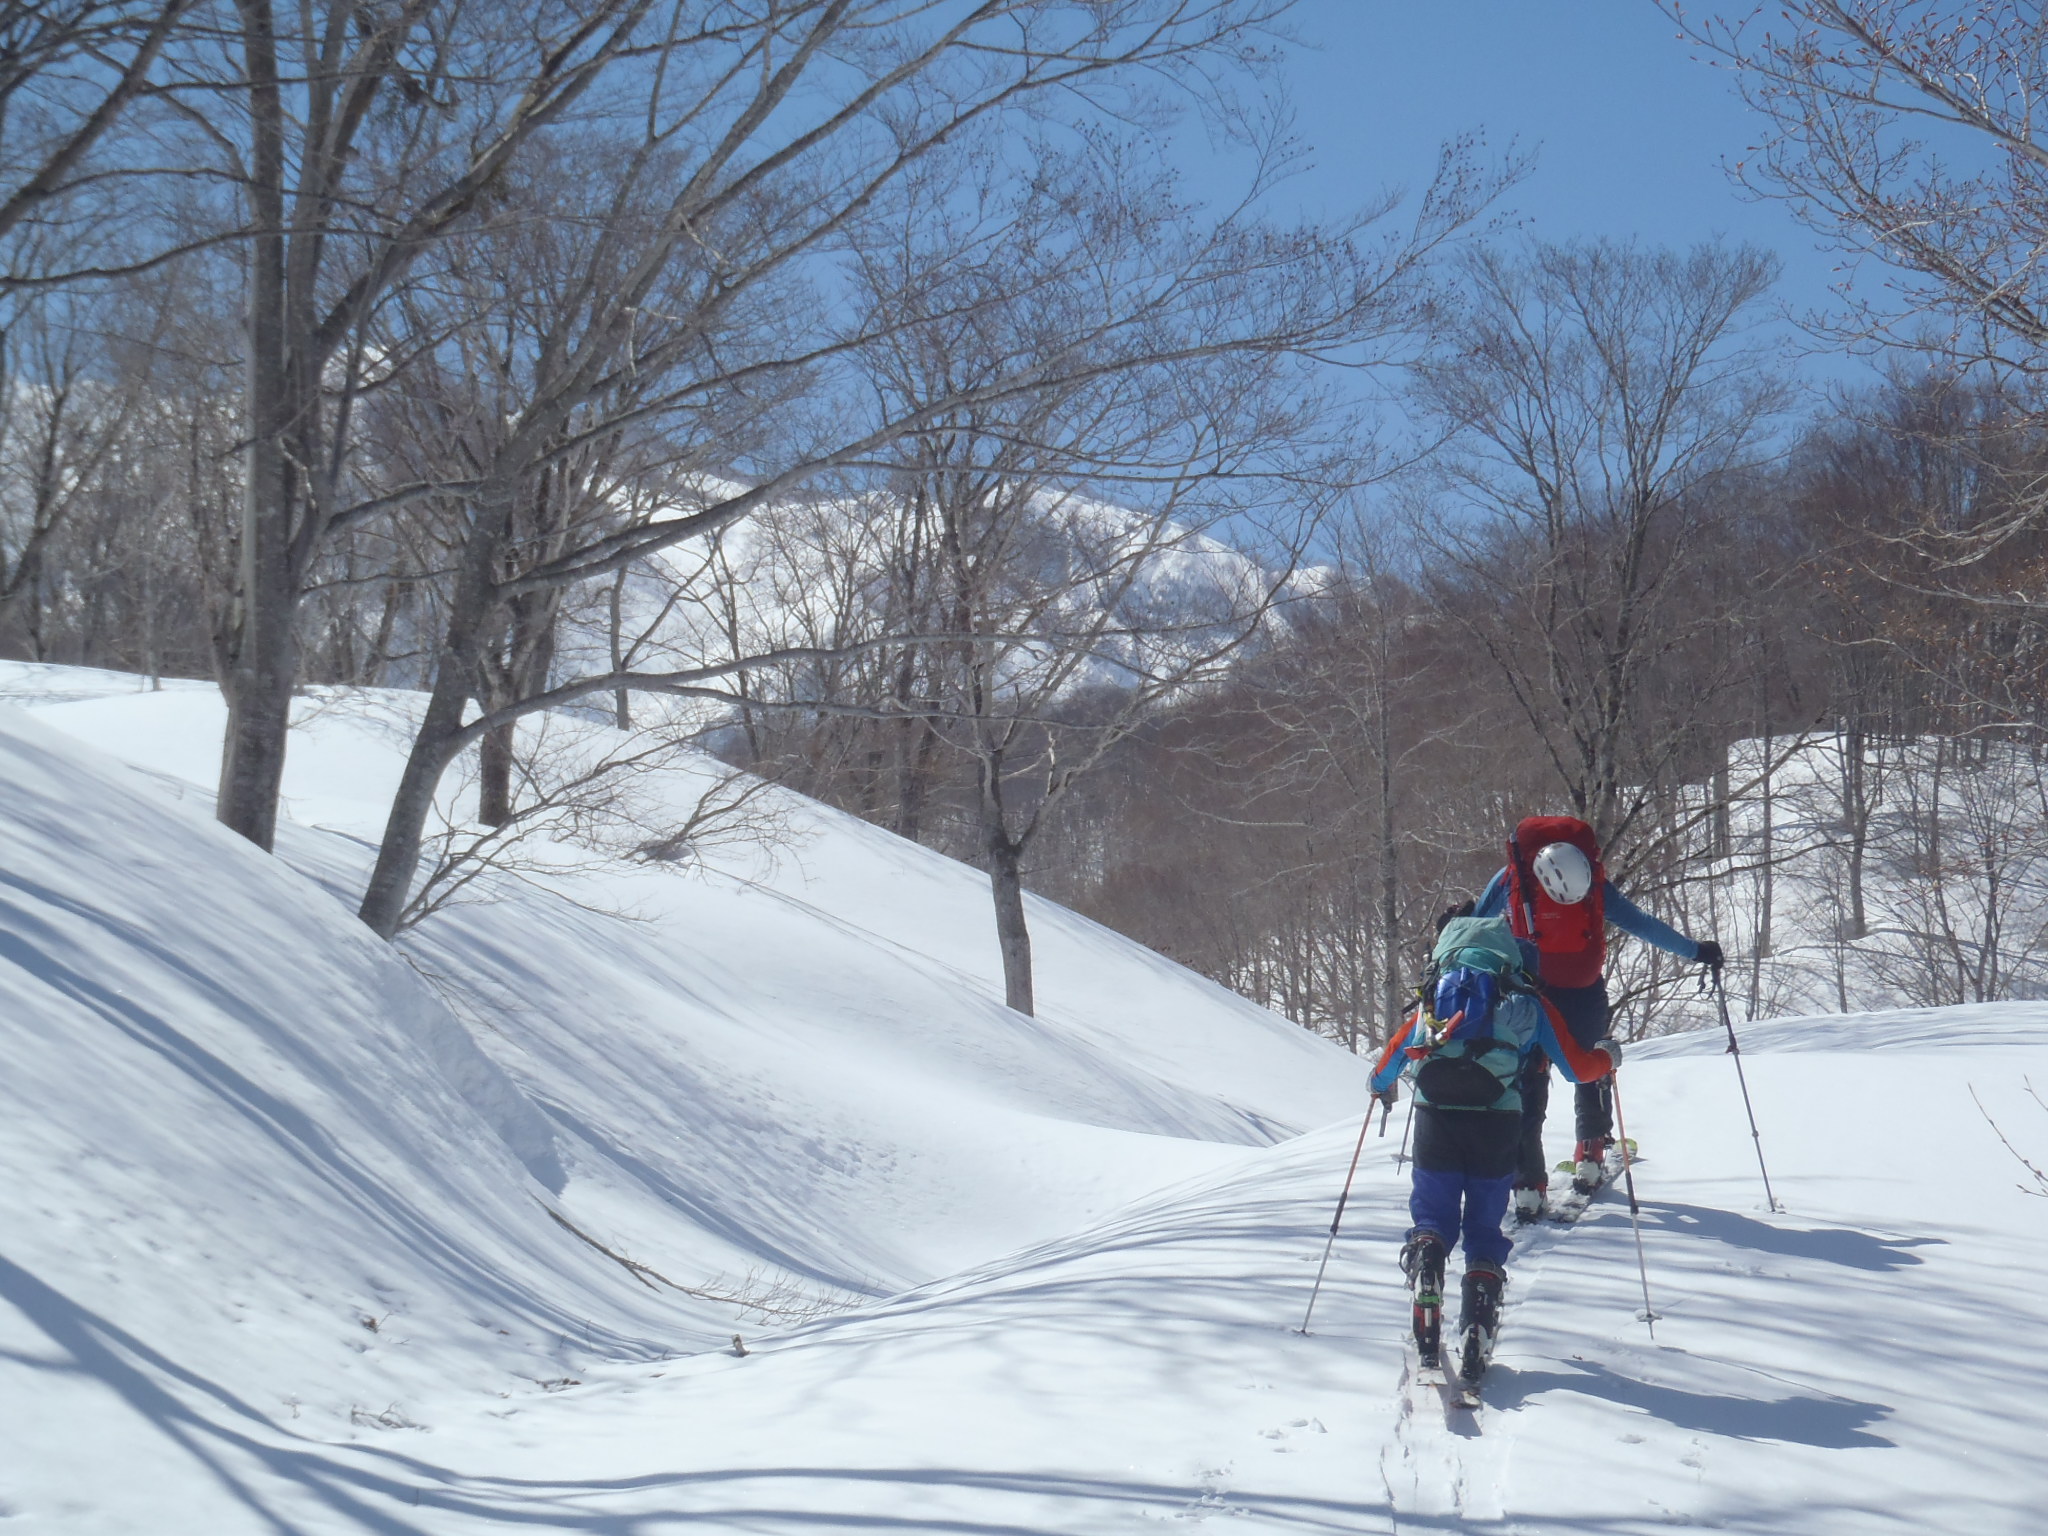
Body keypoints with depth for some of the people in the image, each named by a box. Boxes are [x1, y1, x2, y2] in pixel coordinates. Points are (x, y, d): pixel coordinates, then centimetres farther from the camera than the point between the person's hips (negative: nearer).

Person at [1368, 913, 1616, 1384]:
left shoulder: (1435, 997, 21)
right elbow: (1578, 1068, 16)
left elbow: (1390, 1060, 25)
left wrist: (1382, 1086, 49)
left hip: (1436, 1117, 1)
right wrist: (1607, 1055, 39)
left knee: (1432, 1217, 18)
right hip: (1496, 1125, 0)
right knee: (1485, 1230, 14)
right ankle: (1475, 1342, 4)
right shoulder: (1527, 1003, 18)